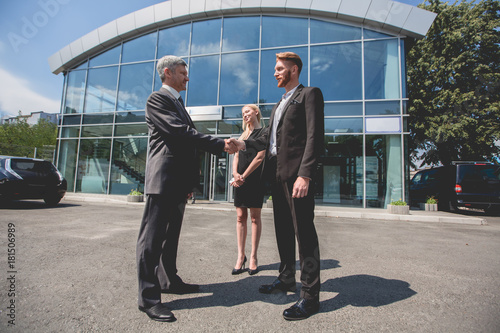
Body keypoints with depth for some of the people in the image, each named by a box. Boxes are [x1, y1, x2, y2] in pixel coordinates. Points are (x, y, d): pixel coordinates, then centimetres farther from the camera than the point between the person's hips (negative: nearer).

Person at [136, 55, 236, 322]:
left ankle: (169, 280, 29)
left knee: (171, 236, 16)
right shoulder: (157, 99, -5)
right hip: (163, 179, -9)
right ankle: (148, 297, 3)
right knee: (153, 237, -4)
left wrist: (189, 182, 19)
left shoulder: (178, 103, 24)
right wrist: (220, 144, -18)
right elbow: (181, 132, -18)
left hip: (179, 182, 10)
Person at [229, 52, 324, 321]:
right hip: (276, 174, 9)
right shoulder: (278, 104, 26)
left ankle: (310, 296, 7)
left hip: (296, 173, -8)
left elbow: (315, 137, -12)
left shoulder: (309, 94, 0)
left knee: (304, 232, -4)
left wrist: (305, 174, -22)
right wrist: (245, 143, 4)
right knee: (283, 230, 15)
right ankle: (286, 278, 31)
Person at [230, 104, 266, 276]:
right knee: (240, 217, 2)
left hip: (254, 178, -5)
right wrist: (235, 173, -5)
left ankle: (253, 257, 5)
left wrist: (244, 176, -13)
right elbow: (236, 155, 14)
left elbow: (260, 157, -8)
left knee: (255, 218, -1)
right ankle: (241, 257, 7)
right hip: (240, 179, 6)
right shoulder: (243, 135, 23)